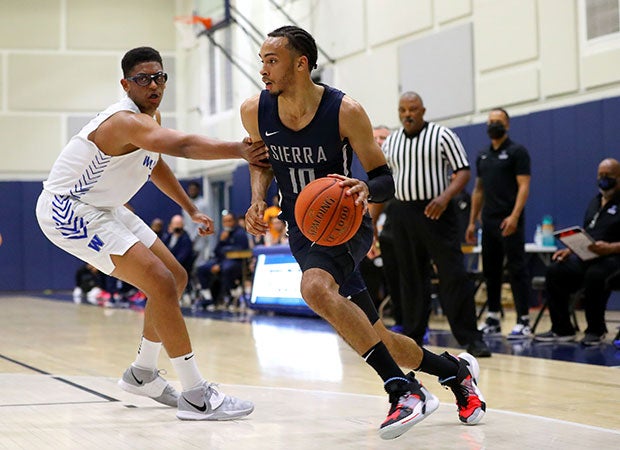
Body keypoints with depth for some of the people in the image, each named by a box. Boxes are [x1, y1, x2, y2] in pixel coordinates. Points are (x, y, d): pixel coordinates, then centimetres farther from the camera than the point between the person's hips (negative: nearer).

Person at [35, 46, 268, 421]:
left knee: (177, 278, 12)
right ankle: (196, 397, -17)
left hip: (102, 208, 11)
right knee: (161, 284, -20)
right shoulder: (128, 121, -28)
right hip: (68, 210, -11)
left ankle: (143, 373, 25)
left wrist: (191, 210, 21)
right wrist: (240, 150, -58)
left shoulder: (151, 116, 5)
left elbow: (156, 163, 24)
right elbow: (181, 145, -48)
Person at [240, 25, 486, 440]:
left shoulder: (345, 112, -18)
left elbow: (386, 179, -10)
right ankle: (456, 371, 32)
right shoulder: (255, 111, -6)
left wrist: (365, 189, -33)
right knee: (373, 339, 6)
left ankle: (406, 391, -32)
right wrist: (258, 200, -3)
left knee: (316, 288, -37)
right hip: (302, 232, 5)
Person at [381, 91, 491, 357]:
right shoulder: (390, 143, 12)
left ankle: (470, 339, -7)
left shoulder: (442, 135, -2)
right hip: (402, 213, 4)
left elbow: (463, 171, -5)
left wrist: (445, 196, -22)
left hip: (435, 212, -4)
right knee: (411, 278, 9)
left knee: (454, 275, -9)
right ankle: (412, 338, 17)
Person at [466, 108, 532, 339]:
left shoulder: (517, 152, -3)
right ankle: (493, 320, 15)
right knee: (491, 271, 9)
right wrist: (472, 222, 15)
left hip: (509, 222, -7)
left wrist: (514, 216, -22)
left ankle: (523, 321, -5)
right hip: (489, 222, 7)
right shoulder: (483, 156, 16)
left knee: (517, 270, -6)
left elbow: (524, 186, -11)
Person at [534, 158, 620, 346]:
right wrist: (570, 249, 8)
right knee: (555, 271, -17)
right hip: (586, 256, 7)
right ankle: (561, 329, -11)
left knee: (595, 275, -38)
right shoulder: (595, 202, 22)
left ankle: (596, 330, -18)